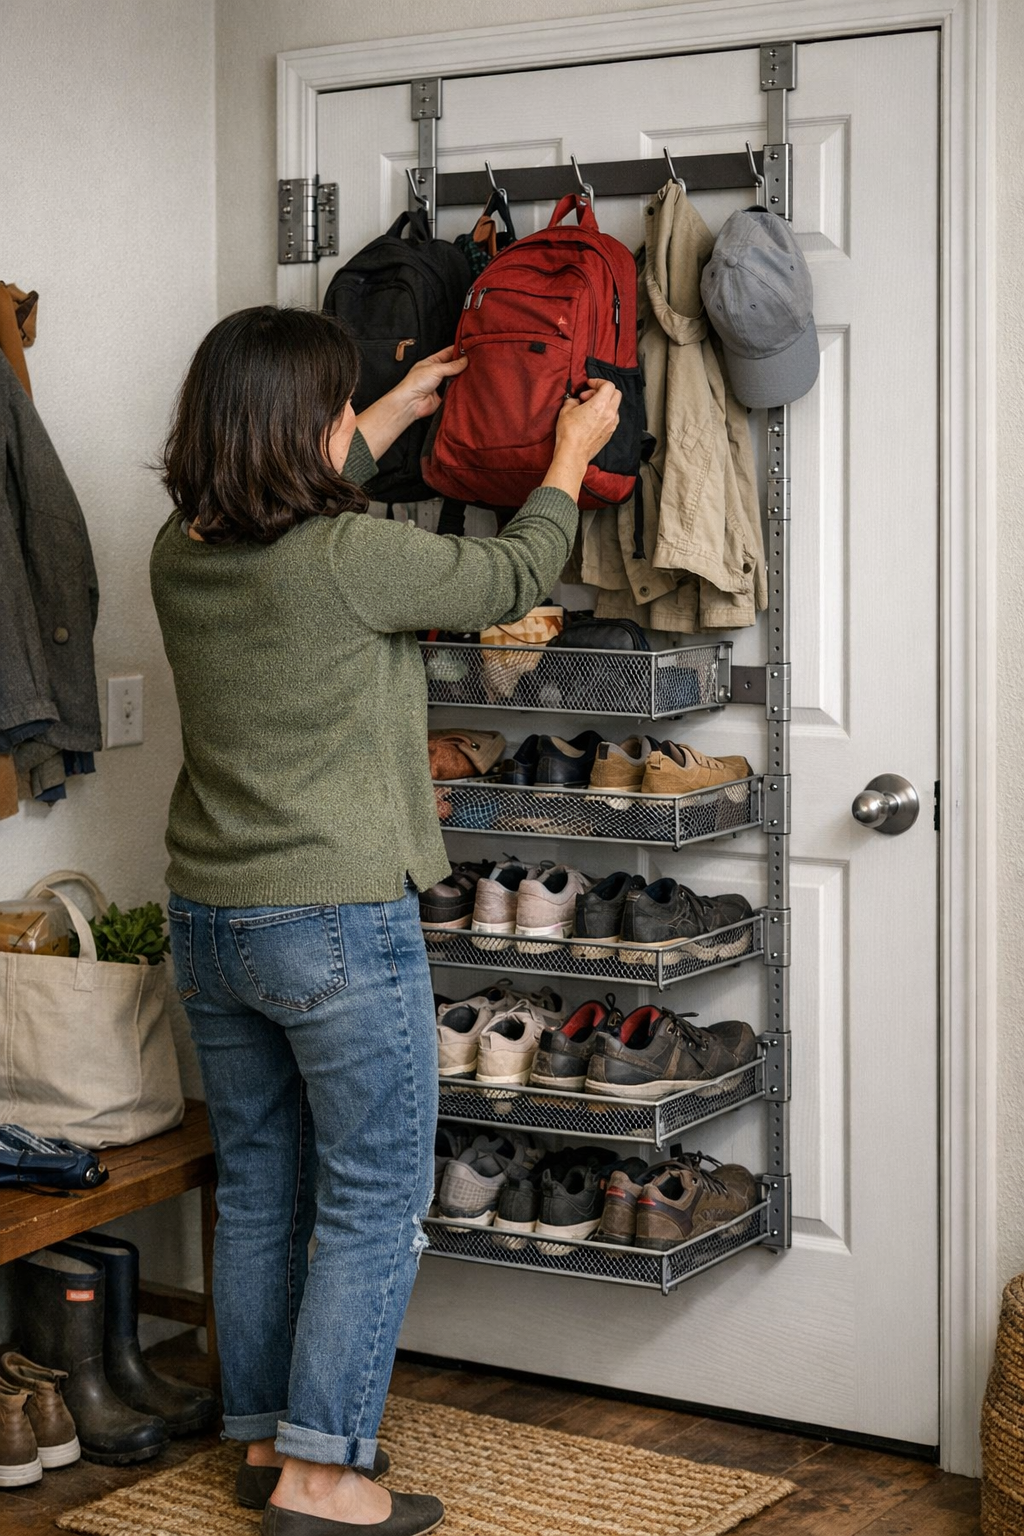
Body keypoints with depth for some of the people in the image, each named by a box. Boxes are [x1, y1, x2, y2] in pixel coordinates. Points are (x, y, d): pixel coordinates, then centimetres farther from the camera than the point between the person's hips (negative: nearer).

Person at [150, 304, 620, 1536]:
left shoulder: (180, 555, 1)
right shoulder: (350, 560, -19)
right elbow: (516, 574, -2)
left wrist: (398, 414, 34)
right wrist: (572, 452, 15)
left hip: (209, 923, 7)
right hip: (339, 924, -7)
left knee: (257, 1191, 17)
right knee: (375, 1203, 4)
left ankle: (263, 1437, 28)